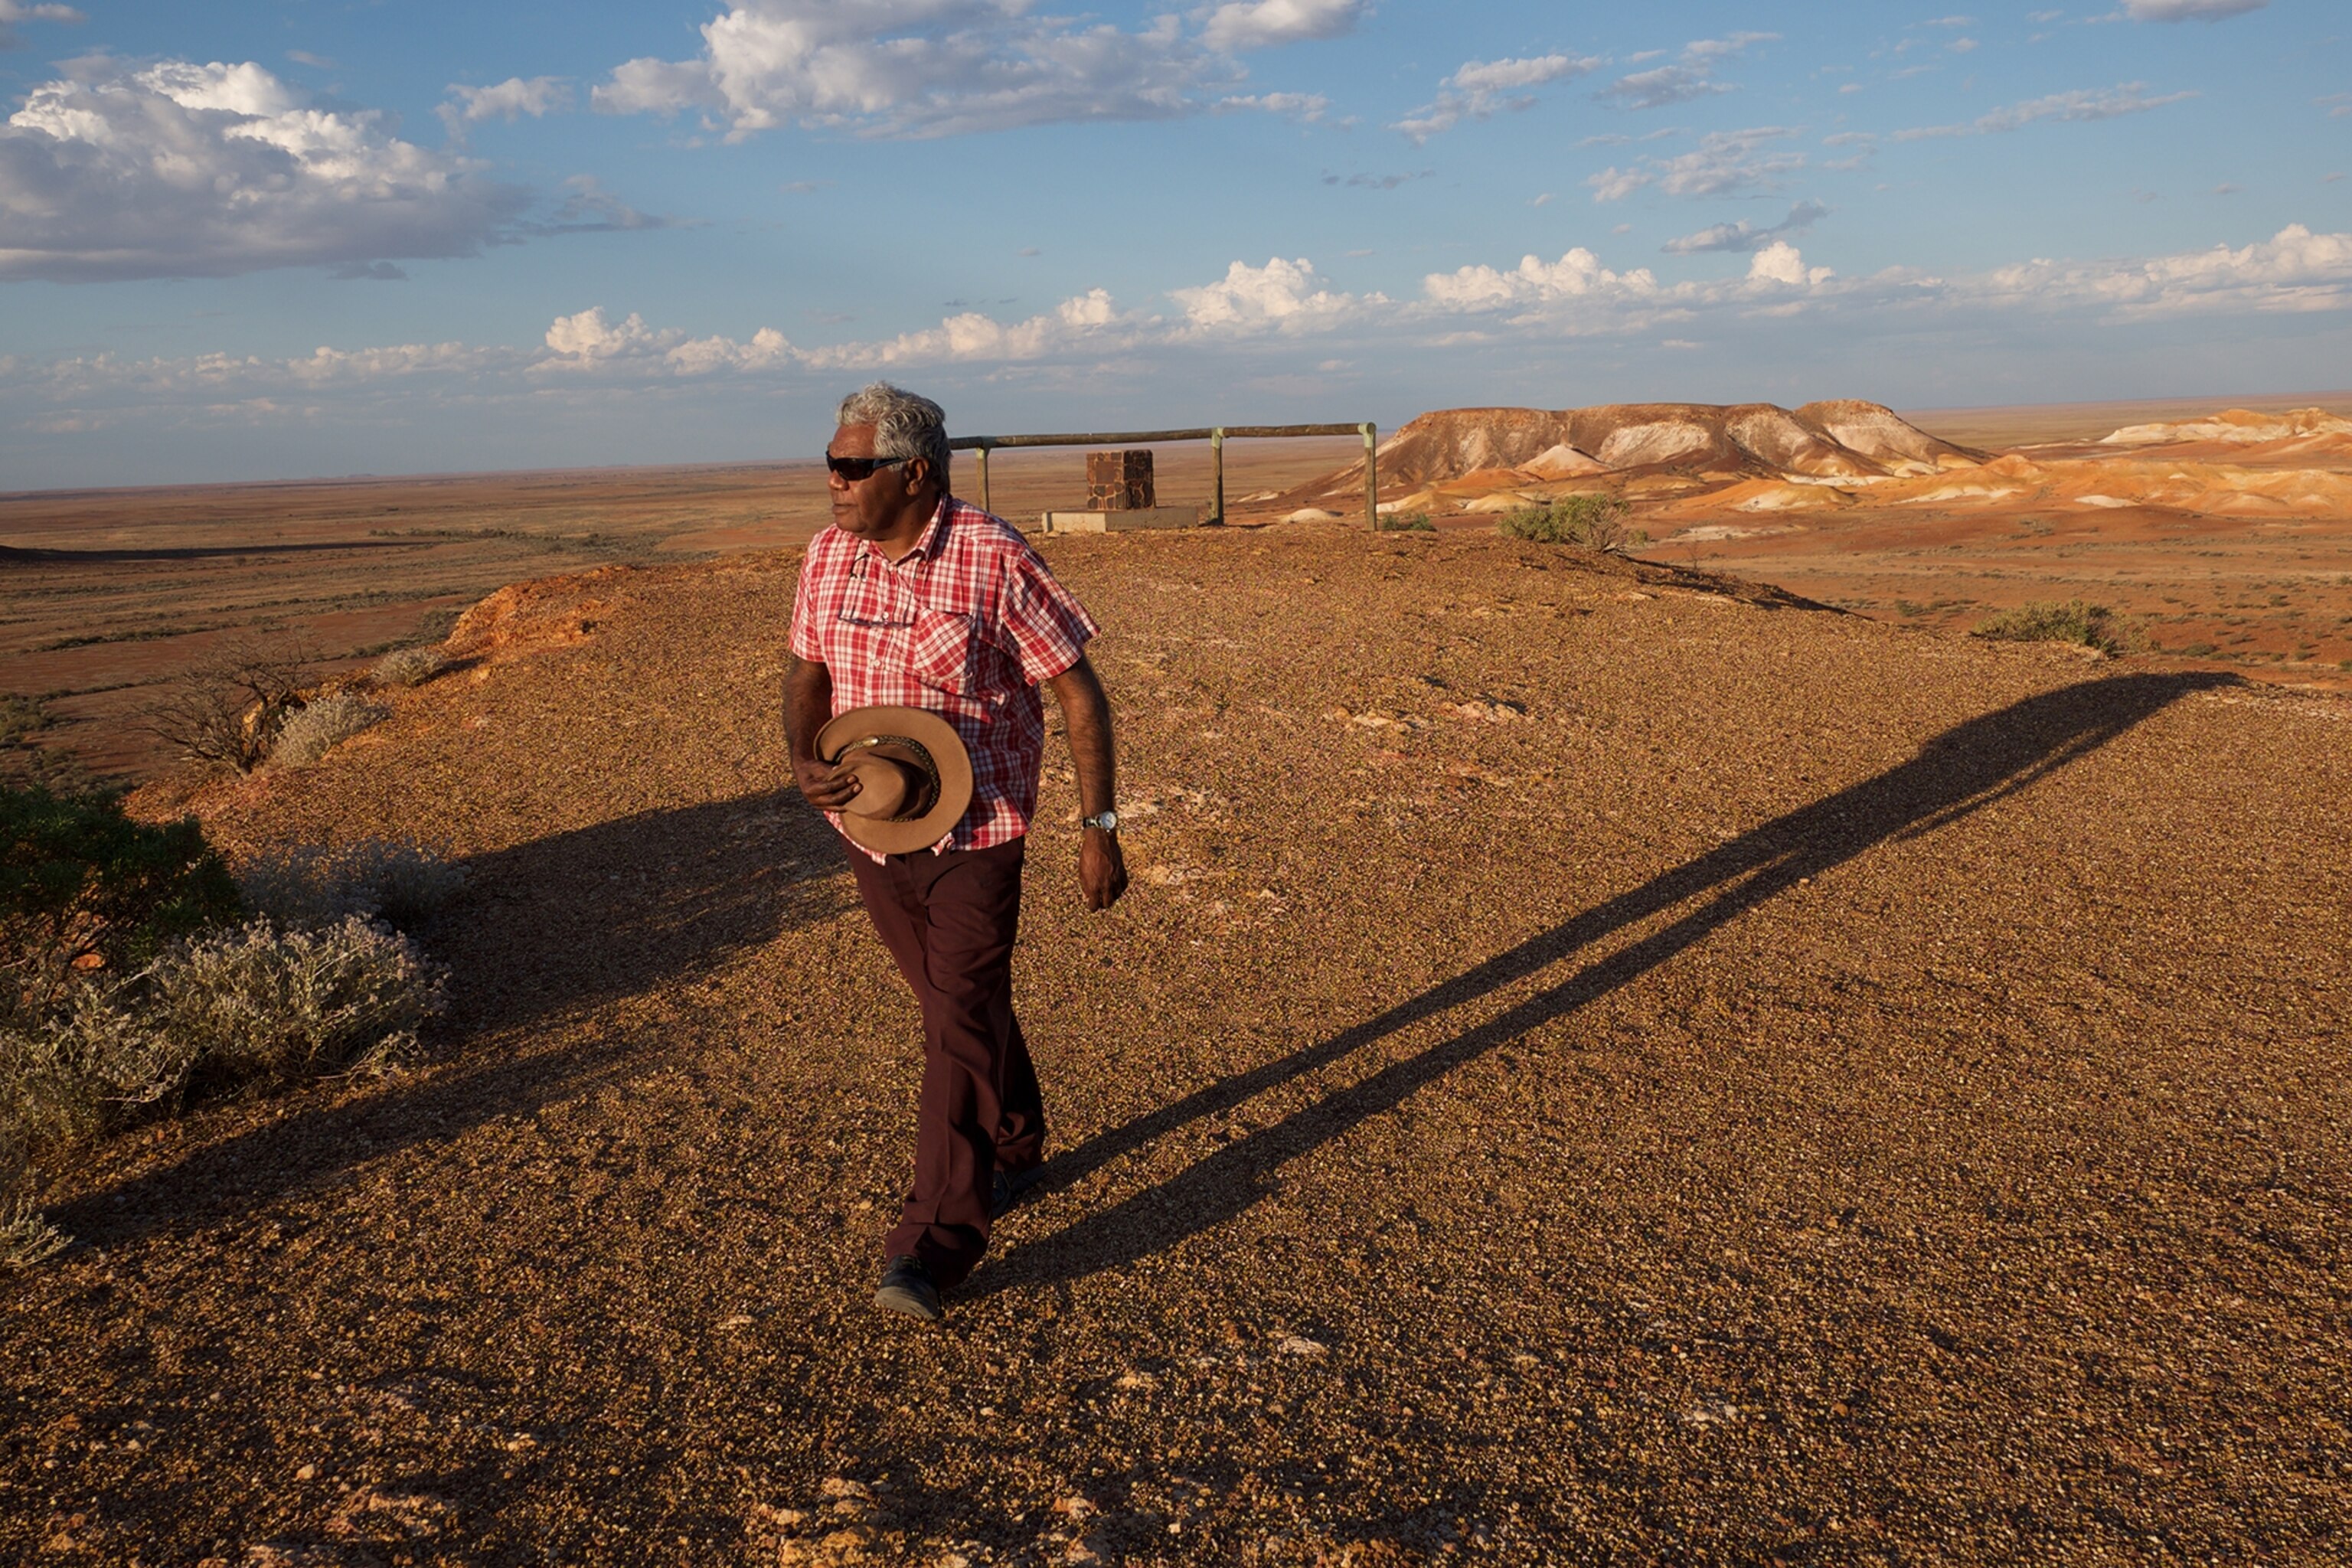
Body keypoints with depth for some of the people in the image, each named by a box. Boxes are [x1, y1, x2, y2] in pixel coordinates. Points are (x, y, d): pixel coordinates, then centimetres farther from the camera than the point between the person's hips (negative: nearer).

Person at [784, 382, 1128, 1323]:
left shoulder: (995, 560, -17)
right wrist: (803, 762, -8)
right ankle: (1013, 1148, 43)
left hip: (976, 832, -6)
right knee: (954, 1007, 20)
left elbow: (1079, 692, -11)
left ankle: (935, 1241, 0)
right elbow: (808, 671, 13)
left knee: (960, 1023, -7)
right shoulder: (829, 556, -1)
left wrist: (1099, 829, -12)